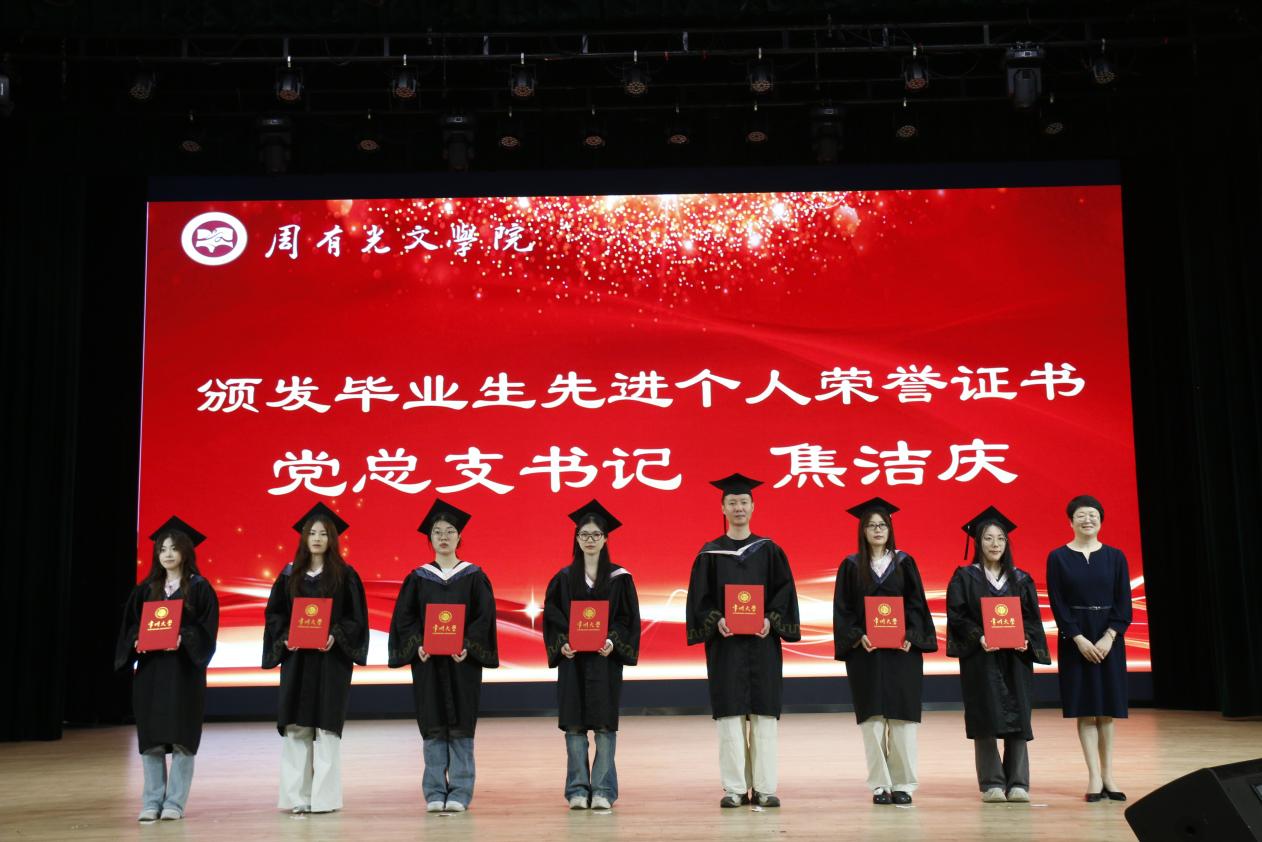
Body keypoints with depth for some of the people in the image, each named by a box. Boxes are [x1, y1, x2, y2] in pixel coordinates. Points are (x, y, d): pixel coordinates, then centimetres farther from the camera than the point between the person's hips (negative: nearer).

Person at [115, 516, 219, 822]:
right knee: (151, 737, 3)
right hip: (150, 668, 4)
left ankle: (175, 801, 4)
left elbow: (207, 628, -6)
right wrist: (137, 641, -10)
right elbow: (130, 626, 11)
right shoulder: (145, 589, 12)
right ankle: (152, 801, 11)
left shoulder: (199, 588, 0)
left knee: (180, 736, -3)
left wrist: (183, 638, -22)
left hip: (184, 670, -3)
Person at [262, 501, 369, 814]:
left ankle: (324, 797, 2)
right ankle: (296, 796, 7)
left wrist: (335, 636, -17)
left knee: (326, 726, -3)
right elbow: (274, 613, 9)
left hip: (331, 659, -3)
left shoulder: (345, 575, 1)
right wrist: (285, 637, -8)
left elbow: (356, 617, -2)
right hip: (296, 659, 3)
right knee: (295, 727, 1)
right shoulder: (290, 574, 9)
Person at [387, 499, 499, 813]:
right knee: (432, 728, 2)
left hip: (463, 661, -1)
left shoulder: (474, 576, 3)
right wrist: (417, 645, -13)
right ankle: (435, 793, 9)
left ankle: (460, 793, 6)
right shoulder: (418, 577, 7)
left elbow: (485, 616, -3)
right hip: (427, 661, 1)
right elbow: (404, 617, 3)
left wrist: (466, 646, -17)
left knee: (461, 727, 0)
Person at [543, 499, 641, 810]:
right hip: (572, 660, 1)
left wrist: (613, 641, -17)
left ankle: (603, 790, 5)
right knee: (574, 726, 1)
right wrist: (561, 644, -12)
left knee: (604, 726, -2)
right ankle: (577, 790, 9)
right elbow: (551, 616, 5)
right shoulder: (564, 578, 7)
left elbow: (629, 619, 0)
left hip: (605, 660, -1)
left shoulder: (619, 578, 3)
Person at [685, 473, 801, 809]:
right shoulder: (710, 554, 6)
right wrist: (716, 620, -15)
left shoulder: (769, 550, 7)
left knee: (764, 715, 0)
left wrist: (770, 620, -13)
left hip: (762, 641, 1)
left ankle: (764, 787, 6)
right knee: (730, 713, -1)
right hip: (725, 642, 0)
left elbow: (785, 591, 3)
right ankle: (735, 788, 5)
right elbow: (700, 598, 3)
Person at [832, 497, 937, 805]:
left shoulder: (904, 563, 7)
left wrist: (910, 636, -11)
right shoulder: (851, 566, 6)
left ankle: (903, 784, 6)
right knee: (872, 719, 0)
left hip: (902, 651, 0)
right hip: (864, 651, 0)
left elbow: (917, 604, 4)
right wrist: (858, 637, -12)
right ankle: (880, 785, 6)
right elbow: (842, 609, 2)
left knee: (902, 718, -2)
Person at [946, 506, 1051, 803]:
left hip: (1015, 657, 3)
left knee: (1017, 718, -1)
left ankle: (1018, 783, 5)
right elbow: (956, 615, -4)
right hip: (980, 657, -2)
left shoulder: (1021, 579, 11)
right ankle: (992, 783, 3)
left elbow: (1033, 616, 8)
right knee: (986, 720, -3)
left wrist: (1026, 639, -12)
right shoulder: (964, 577, 3)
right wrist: (978, 637, -19)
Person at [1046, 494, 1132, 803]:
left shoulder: (1115, 557, 4)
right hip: (1075, 640, -1)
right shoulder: (1058, 558, 0)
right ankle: (1095, 776, 1)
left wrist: (1108, 638, -13)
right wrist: (1079, 639, -14)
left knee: (1106, 709, 4)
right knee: (1085, 709, -2)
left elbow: (1124, 602, -1)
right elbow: (1057, 604, -5)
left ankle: (1107, 775, 10)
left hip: (1108, 639, 1)